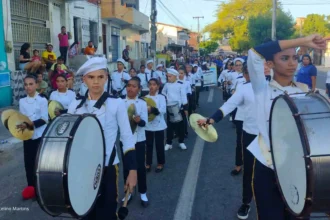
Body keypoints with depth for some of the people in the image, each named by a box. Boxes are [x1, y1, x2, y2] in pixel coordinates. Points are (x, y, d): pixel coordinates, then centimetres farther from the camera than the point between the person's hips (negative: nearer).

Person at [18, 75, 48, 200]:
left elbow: (44, 119, -12)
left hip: (40, 136, -4)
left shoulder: (42, 100, -8)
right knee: (28, 162, 6)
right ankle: (31, 186, 22)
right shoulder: (22, 101, 5)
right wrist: (21, 125, -10)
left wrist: (30, 125, -24)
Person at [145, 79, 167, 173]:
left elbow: (163, 110, -16)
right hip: (148, 125, 2)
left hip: (158, 125, -2)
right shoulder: (145, 97, 3)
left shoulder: (161, 97, -5)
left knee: (159, 145, 7)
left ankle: (160, 163, 22)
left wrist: (152, 110, -29)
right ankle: (148, 163, 23)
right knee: (149, 145, 10)